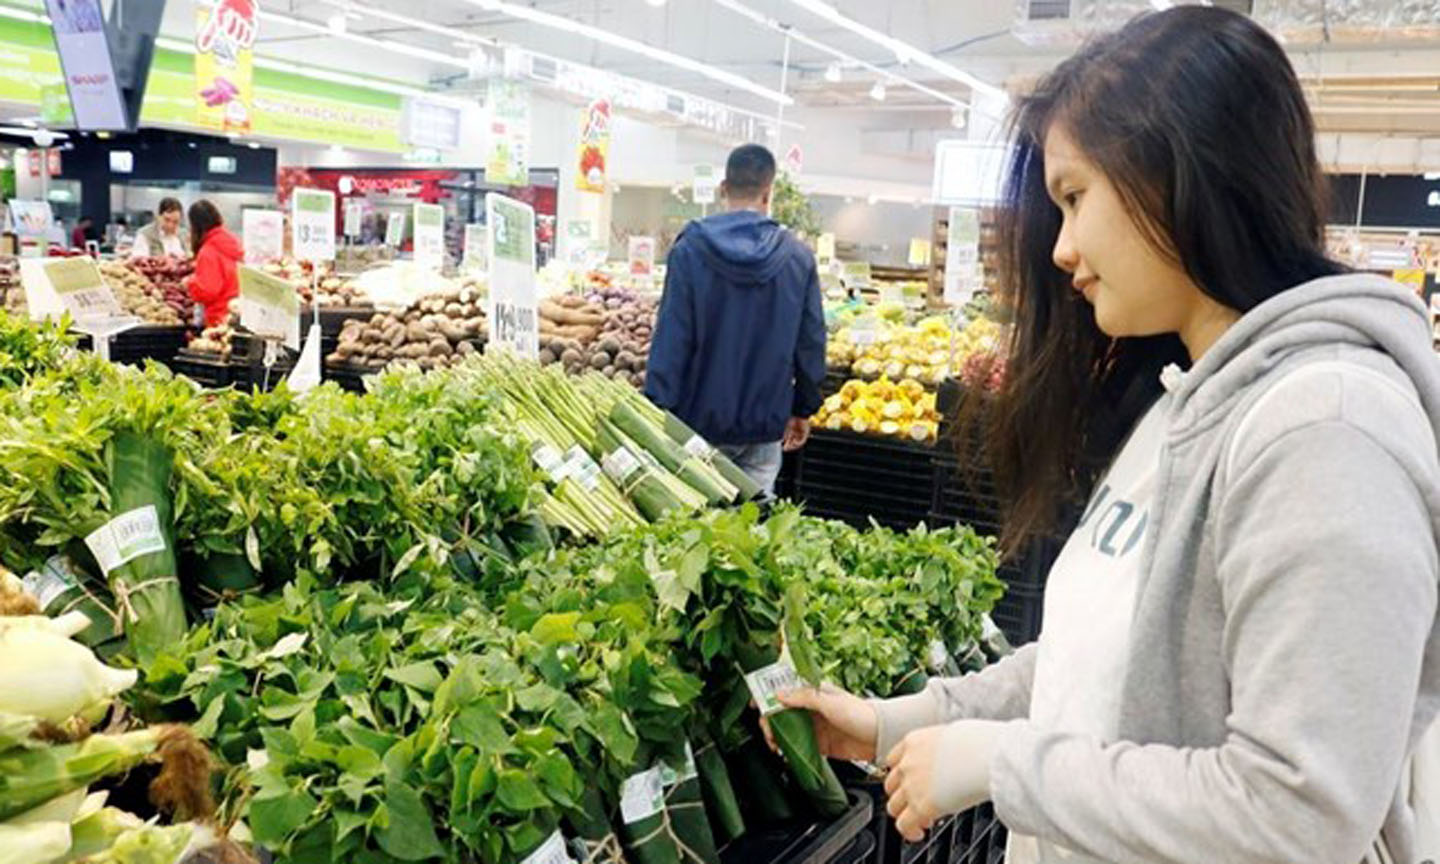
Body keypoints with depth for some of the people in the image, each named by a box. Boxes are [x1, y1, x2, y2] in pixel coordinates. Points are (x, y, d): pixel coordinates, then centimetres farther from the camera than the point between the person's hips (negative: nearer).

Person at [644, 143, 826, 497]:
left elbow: (671, 338, -10)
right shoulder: (798, 257, -2)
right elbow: (812, 341, 4)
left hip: (702, 419, -1)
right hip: (765, 425, 2)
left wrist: (658, 412, -4)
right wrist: (803, 409, 16)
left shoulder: (690, 249, -9)